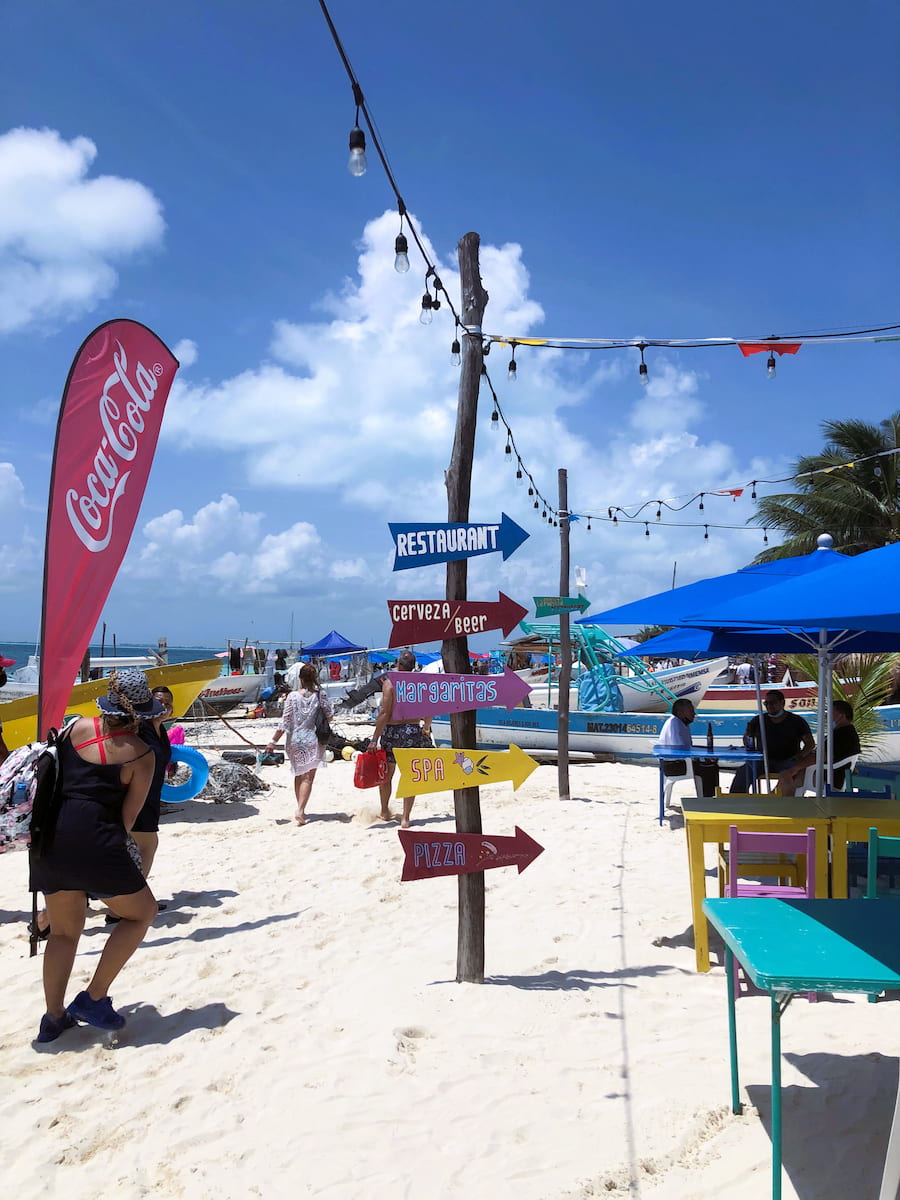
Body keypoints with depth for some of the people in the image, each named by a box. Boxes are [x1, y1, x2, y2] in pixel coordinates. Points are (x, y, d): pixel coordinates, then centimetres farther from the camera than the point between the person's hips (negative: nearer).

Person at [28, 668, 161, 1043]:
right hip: (93, 840, -6)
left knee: (64, 930, 21)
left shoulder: (77, 726, 4)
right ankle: (93, 998, 11)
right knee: (142, 912, 15)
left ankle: (54, 1017, 26)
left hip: (49, 839, 6)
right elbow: (129, 815, -3)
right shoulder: (141, 754, -6)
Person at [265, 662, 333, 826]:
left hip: (295, 741, 1)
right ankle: (300, 810, -17)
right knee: (308, 777, -1)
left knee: (299, 775, 17)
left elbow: (284, 722, -9)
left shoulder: (293, 696, -7)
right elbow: (329, 716, 1)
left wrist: (274, 741, -4)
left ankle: (301, 809, 26)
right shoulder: (320, 696, -6)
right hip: (313, 741, -1)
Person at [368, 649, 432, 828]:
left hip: (391, 731, -2)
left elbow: (384, 713, -13)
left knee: (386, 774, 16)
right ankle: (405, 817, 4)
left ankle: (385, 811, 30)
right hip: (413, 731, 2)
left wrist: (374, 739, -10)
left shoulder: (389, 683, -9)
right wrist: (426, 729, 25)